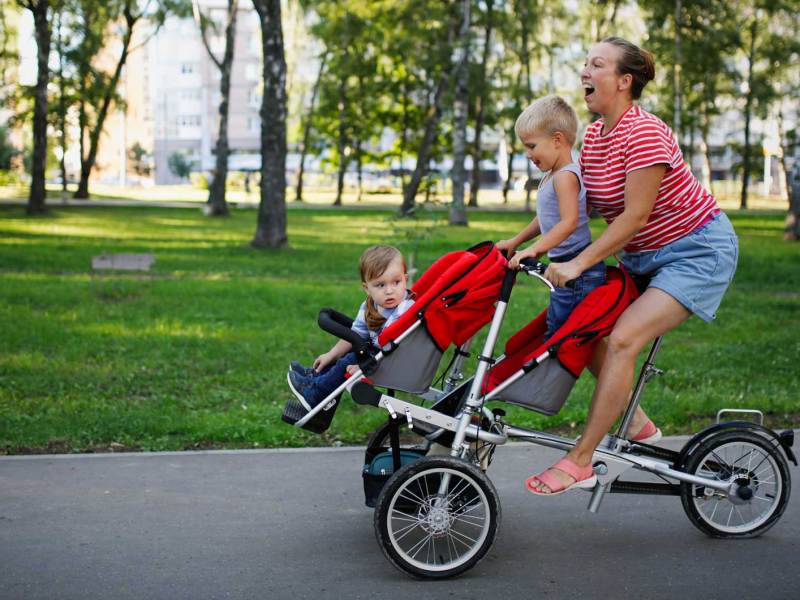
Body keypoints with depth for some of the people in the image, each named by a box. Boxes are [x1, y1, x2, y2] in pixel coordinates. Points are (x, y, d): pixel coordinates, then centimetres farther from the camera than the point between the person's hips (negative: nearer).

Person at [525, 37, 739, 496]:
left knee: (622, 340, -20)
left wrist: (578, 264, -25)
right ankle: (637, 425, 15)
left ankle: (580, 462, -16)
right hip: (644, 255, 9)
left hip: (698, 251, -9)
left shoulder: (643, 133, -24)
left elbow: (634, 216, -25)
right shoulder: (595, 135, 3)